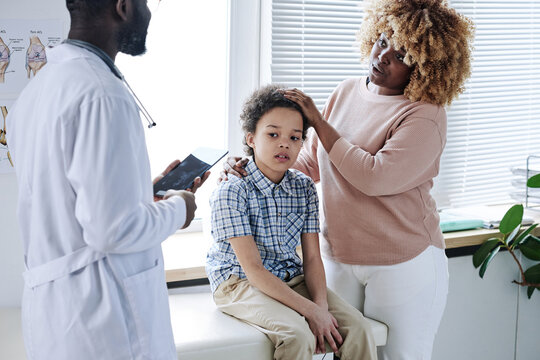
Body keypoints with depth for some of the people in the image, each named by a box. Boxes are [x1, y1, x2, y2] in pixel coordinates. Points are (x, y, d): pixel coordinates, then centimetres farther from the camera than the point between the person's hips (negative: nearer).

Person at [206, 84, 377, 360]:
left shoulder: (304, 188, 2)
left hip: (292, 280, 6)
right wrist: (310, 310, -26)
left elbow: (312, 258, 1)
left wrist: (321, 304, -19)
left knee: (357, 327, -16)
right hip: (239, 283, -5)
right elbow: (252, 268, -20)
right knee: (297, 334, -32)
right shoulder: (232, 190, -17)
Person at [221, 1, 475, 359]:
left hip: (401, 263, -6)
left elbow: (376, 177, -26)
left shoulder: (425, 116, -15)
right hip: (340, 258, 6)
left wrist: (318, 121, -18)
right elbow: (310, 162, 14)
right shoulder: (346, 92, 6)